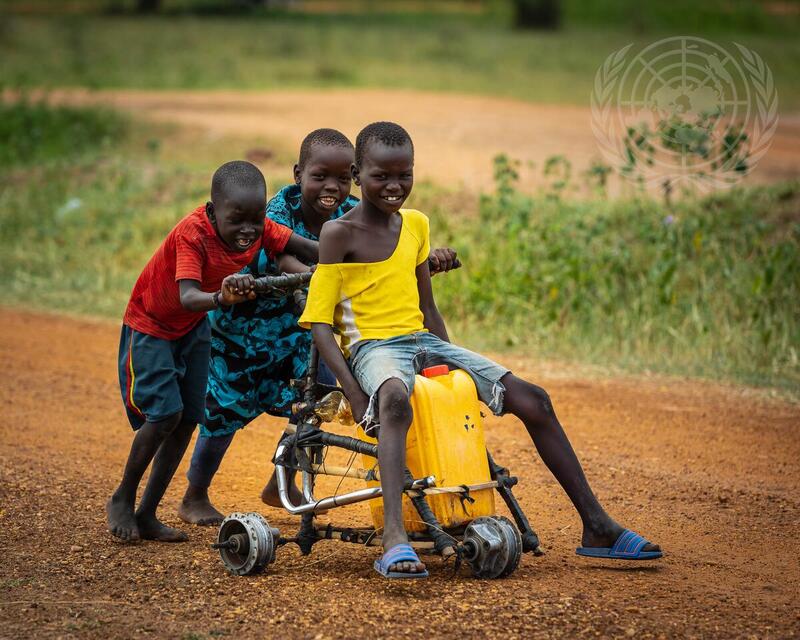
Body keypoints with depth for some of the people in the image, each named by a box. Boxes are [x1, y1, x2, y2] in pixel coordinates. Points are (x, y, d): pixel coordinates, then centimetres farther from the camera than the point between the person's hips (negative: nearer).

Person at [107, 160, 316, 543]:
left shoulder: (261, 230, -17)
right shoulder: (192, 234, -35)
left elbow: (307, 249, -11)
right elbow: (187, 298, -46)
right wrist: (221, 298, -67)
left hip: (193, 327, 6)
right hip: (150, 325, -6)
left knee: (189, 419, 3)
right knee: (165, 413, -16)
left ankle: (147, 515, 12)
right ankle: (122, 500, 5)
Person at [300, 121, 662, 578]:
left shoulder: (415, 225, 13)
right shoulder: (341, 233, -6)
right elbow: (320, 323, -10)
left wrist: (458, 364, 18)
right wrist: (355, 394, -21)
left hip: (424, 341, 7)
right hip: (372, 347, -7)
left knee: (532, 399, -6)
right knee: (395, 400, -43)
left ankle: (597, 526, 0)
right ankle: (395, 539, -57)